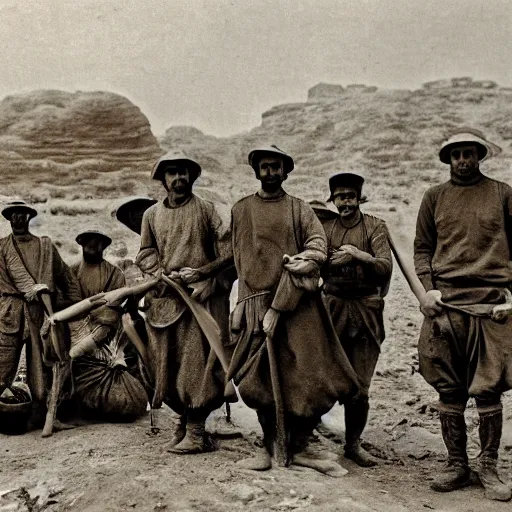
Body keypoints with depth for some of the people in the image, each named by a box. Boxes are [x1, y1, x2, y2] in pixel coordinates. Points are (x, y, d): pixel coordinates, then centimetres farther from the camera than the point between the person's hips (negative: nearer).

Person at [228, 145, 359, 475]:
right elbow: (243, 261, 9)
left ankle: (301, 447, 13)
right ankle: (270, 447, 18)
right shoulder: (241, 211, 12)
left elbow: (316, 255, -4)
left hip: (300, 306, 0)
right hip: (257, 305, 1)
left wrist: (278, 307, -15)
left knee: (311, 377, -4)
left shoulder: (300, 209, 8)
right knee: (261, 381, 1)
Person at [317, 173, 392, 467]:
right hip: (332, 307, 1)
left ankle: (354, 444, 16)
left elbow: (386, 268, -11)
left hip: (366, 311, -1)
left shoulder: (375, 227, 4)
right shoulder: (325, 227, 10)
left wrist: (358, 255, -27)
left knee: (359, 386, 2)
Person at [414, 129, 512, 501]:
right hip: (445, 303, 1)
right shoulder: (434, 197, 13)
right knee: (449, 390, 4)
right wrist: (428, 288, -2)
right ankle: (457, 466, 16)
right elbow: (422, 248, 12)